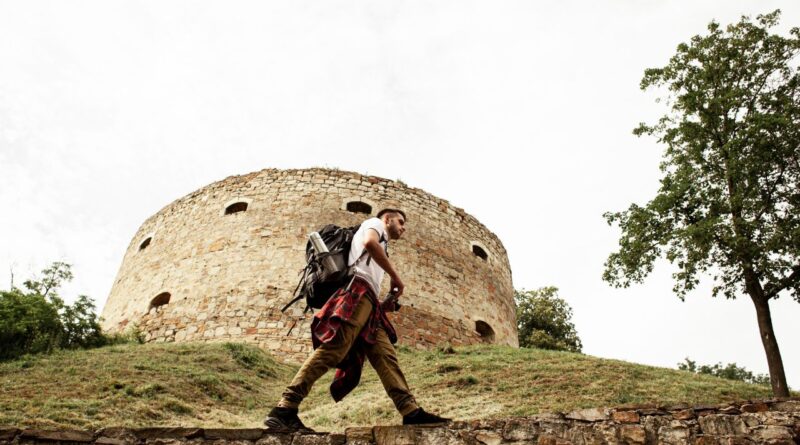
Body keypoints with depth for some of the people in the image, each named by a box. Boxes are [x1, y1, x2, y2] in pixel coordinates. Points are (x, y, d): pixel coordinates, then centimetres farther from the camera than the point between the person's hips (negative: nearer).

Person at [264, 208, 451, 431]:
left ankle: (412, 412, -12)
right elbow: (370, 243, -11)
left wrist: (387, 304, 15)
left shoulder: (381, 244, 38)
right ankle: (284, 409, -29)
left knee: (386, 357, -3)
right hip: (358, 290, -10)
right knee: (334, 348, -22)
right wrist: (395, 276, -6)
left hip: (368, 301, 10)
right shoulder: (374, 223, 16)